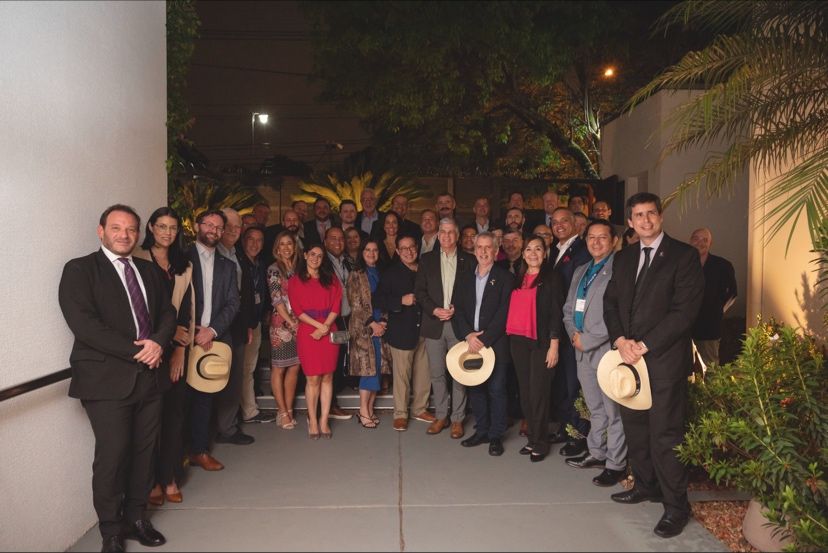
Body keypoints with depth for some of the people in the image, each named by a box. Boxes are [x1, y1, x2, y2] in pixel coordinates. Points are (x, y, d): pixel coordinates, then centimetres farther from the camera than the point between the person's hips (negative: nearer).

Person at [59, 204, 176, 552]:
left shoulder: (149, 271, 15)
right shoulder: (80, 270, -3)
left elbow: (168, 312, 11)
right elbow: (83, 323, -14)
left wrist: (158, 343, -10)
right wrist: (136, 351, -17)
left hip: (149, 376, 5)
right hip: (107, 379, -5)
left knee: (143, 451, 10)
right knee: (112, 454, -2)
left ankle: (136, 518, 27)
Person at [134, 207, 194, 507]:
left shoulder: (183, 266, 14)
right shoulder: (137, 260, -1)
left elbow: (187, 308, 8)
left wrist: (180, 349, -1)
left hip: (176, 348, 4)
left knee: (175, 412, 4)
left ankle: (170, 478, 14)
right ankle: (153, 479, 11)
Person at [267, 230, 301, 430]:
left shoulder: (298, 268, 12)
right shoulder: (274, 269, -4)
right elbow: (276, 299, -10)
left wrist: (300, 322, 3)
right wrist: (291, 322, -13)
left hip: (298, 323, 5)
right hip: (281, 323, -5)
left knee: (295, 367, 7)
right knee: (279, 368, 2)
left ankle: (289, 410, 16)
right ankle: (282, 412, 9)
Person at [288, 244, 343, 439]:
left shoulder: (331, 279, 15)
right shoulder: (294, 281, 8)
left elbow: (336, 305, 5)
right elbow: (297, 310, -1)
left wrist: (325, 327, -9)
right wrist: (319, 325, -12)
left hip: (329, 332, 2)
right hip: (307, 332, -2)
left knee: (327, 377, 2)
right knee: (313, 379, -3)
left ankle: (324, 421, 9)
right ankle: (312, 421, 9)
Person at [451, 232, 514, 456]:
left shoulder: (505, 278, -2)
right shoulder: (464, 278, 12)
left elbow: (503, 313, -9)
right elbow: (457, 309, 6)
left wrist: (484, 339, -14)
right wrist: (468, 335, -9)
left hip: (495, 343, -4)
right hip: (471, 343, 4)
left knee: (496, 390, 1)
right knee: (475, 388, 10)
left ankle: (496, 436, 13)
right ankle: (481, 431, 24)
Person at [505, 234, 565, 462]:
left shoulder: (552, 277, -1)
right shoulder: (517, 279, 15)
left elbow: (556, 313, -6)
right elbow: (512, 310, 14)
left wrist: (554, 345, -12)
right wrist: (510, 337, 6)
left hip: (541, 342, -5)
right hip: (518, 341, 5)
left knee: (538, 392, -4)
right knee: (525, 391, 8)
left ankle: (540, 442, 8)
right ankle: (532, 437, 19)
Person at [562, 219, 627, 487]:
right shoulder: (580, 271, 16)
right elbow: (569, 308, 19)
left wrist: (587, 340, -14)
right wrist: (574, 333, 0)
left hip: (607, 351, -7)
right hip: (583, 352, 7)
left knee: (613, 411, 2)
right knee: (595, 408, 19)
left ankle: (616, 464, 15)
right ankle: (596, 453, 33)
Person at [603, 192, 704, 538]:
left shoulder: (684, 255, -5)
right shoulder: (623, 258, 14)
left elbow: (685, 310, -12)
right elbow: (610, 303, 13)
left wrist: (644, 345, -15)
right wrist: (621, 340, -5)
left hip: (664, 358, -6)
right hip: (628, 354, 6)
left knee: (665, 432, -3)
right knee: (634, 427, 14)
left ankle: (675, 506, 11)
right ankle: (646, 486, 31)